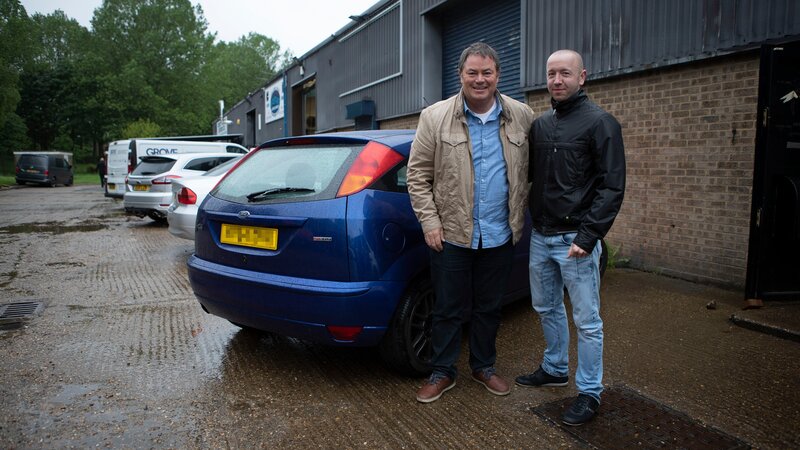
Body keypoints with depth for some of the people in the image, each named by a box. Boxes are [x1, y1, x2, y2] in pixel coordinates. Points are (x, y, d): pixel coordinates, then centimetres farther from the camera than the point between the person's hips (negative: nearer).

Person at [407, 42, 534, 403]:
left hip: (499, 237, 3)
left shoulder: (522, 117, 2)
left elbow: (533, 169, 10)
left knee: (489, 308, 17)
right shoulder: (435, 117, -4)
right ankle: (442, 373, 26)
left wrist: (522, 213, 3)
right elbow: (417, 174, -3)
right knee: (448, 309, 8)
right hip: (451, 235, -2)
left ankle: (484, 367, 36)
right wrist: (429, 222, -8)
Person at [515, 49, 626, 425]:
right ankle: (554, 369, 38)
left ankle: (589, 393, 16)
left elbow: (612, 187, -12)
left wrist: (587, 237, -18)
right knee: (546, 308, 19)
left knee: (586, 320, 3)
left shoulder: (600, 123, -8)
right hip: (540, 236, 7)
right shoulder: (539, 125, 11)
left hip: (575, 239, -6)